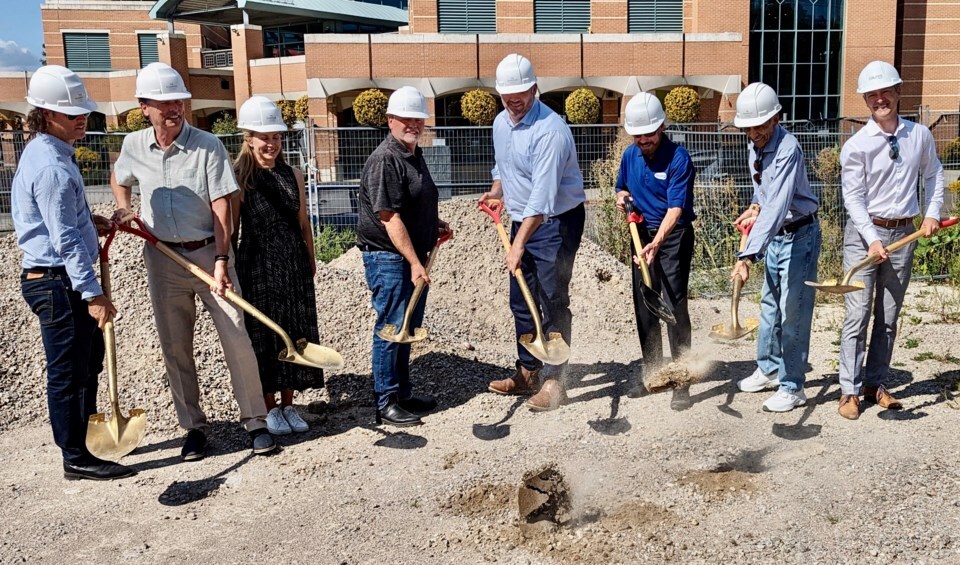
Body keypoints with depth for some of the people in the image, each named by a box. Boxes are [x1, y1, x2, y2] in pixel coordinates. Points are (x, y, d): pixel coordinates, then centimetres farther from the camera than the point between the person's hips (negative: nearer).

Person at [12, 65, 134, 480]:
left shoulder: (45, 154, 13)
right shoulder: (51, 167, -20)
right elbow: (65, 240, -23)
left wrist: (87, 223, 11)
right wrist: (92, 293, -22)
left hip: (57, 279, 11)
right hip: (58, 281, -11)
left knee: (89, 358, 21)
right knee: (68, 370, -1)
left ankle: (86, 435, 35)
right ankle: (76, 459, 10)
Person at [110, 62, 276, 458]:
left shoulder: (207, 146, -9)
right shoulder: (133, 146, 2)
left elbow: (221, 206, -11)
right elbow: (119, 179, 25)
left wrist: (221, 260, -17)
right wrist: (123, 209, 5)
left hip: (208, 253, -3)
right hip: (162, 260, 3)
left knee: (237, 340, -3)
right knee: (175, 349, 9)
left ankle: (256, 421, 10)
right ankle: (193, 426, 22)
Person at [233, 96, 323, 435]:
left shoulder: (293, 175, 7)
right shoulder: (239, 178, -6)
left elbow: (303, 224, 11)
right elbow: (230, 228, -6)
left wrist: (310, 262, 12)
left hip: (294, 264, 4)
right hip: (257, 265, -4)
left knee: (296, 332, 8)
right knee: (263, 334, 5)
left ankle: (288, 405, 21)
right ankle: (270, 408, 17)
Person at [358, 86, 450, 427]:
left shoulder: (415, 155, 13)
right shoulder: (384, 161, -17)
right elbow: (390, 219, -22)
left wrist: (436, 224, 14)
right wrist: (414, 263, -24)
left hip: (413, 256, 10)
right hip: (388, 258, -10)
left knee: (408, 328, 16)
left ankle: (402, 394, 28)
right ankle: (386, 404, 9)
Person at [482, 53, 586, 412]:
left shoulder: (549, 130, -23)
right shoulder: (500, 123, 5)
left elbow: (543, 196, -31)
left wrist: (519, 245, -35)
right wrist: (496, 190, 2)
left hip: (556, 223, -9)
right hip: (522, 221, 9)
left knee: (553, 302, -5)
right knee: (520, 301, 13)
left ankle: (554, 382, 4)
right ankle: (528, 372, 26)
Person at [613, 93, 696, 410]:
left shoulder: (678, 158, -17)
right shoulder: (630, 155, 4)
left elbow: (676, 209, -24)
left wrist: (656, 243, -38)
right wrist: (621, 197, -2)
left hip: (674, 236, -7)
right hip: (642, 235, 7)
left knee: (674, 306, -10)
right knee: (644, 307, 11)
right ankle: (652, 374, 25)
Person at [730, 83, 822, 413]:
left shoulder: (787, 150, -28)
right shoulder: (755, 145, -1)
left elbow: (776, 207, -40)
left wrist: (749, 256, -47)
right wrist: (756, 206, 2)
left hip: (799, 236, -9)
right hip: (775, 236, 9)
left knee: (793, 313, -3)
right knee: (770, 306, 19)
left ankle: (792, 388, 9)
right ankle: (768, 370, 36)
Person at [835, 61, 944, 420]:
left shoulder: (920, 135, 5)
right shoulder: (856, 145, -8)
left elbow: (933, 174, 19)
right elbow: (853, 198, -11)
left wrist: (932, 213, 6)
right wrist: (872, 239, -21)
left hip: (904, 233, 4)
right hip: (864, 234, -4)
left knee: (889, 318, 10)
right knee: (858, 316, -6)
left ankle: (876, 383, 21)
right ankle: (850, 390, 1)